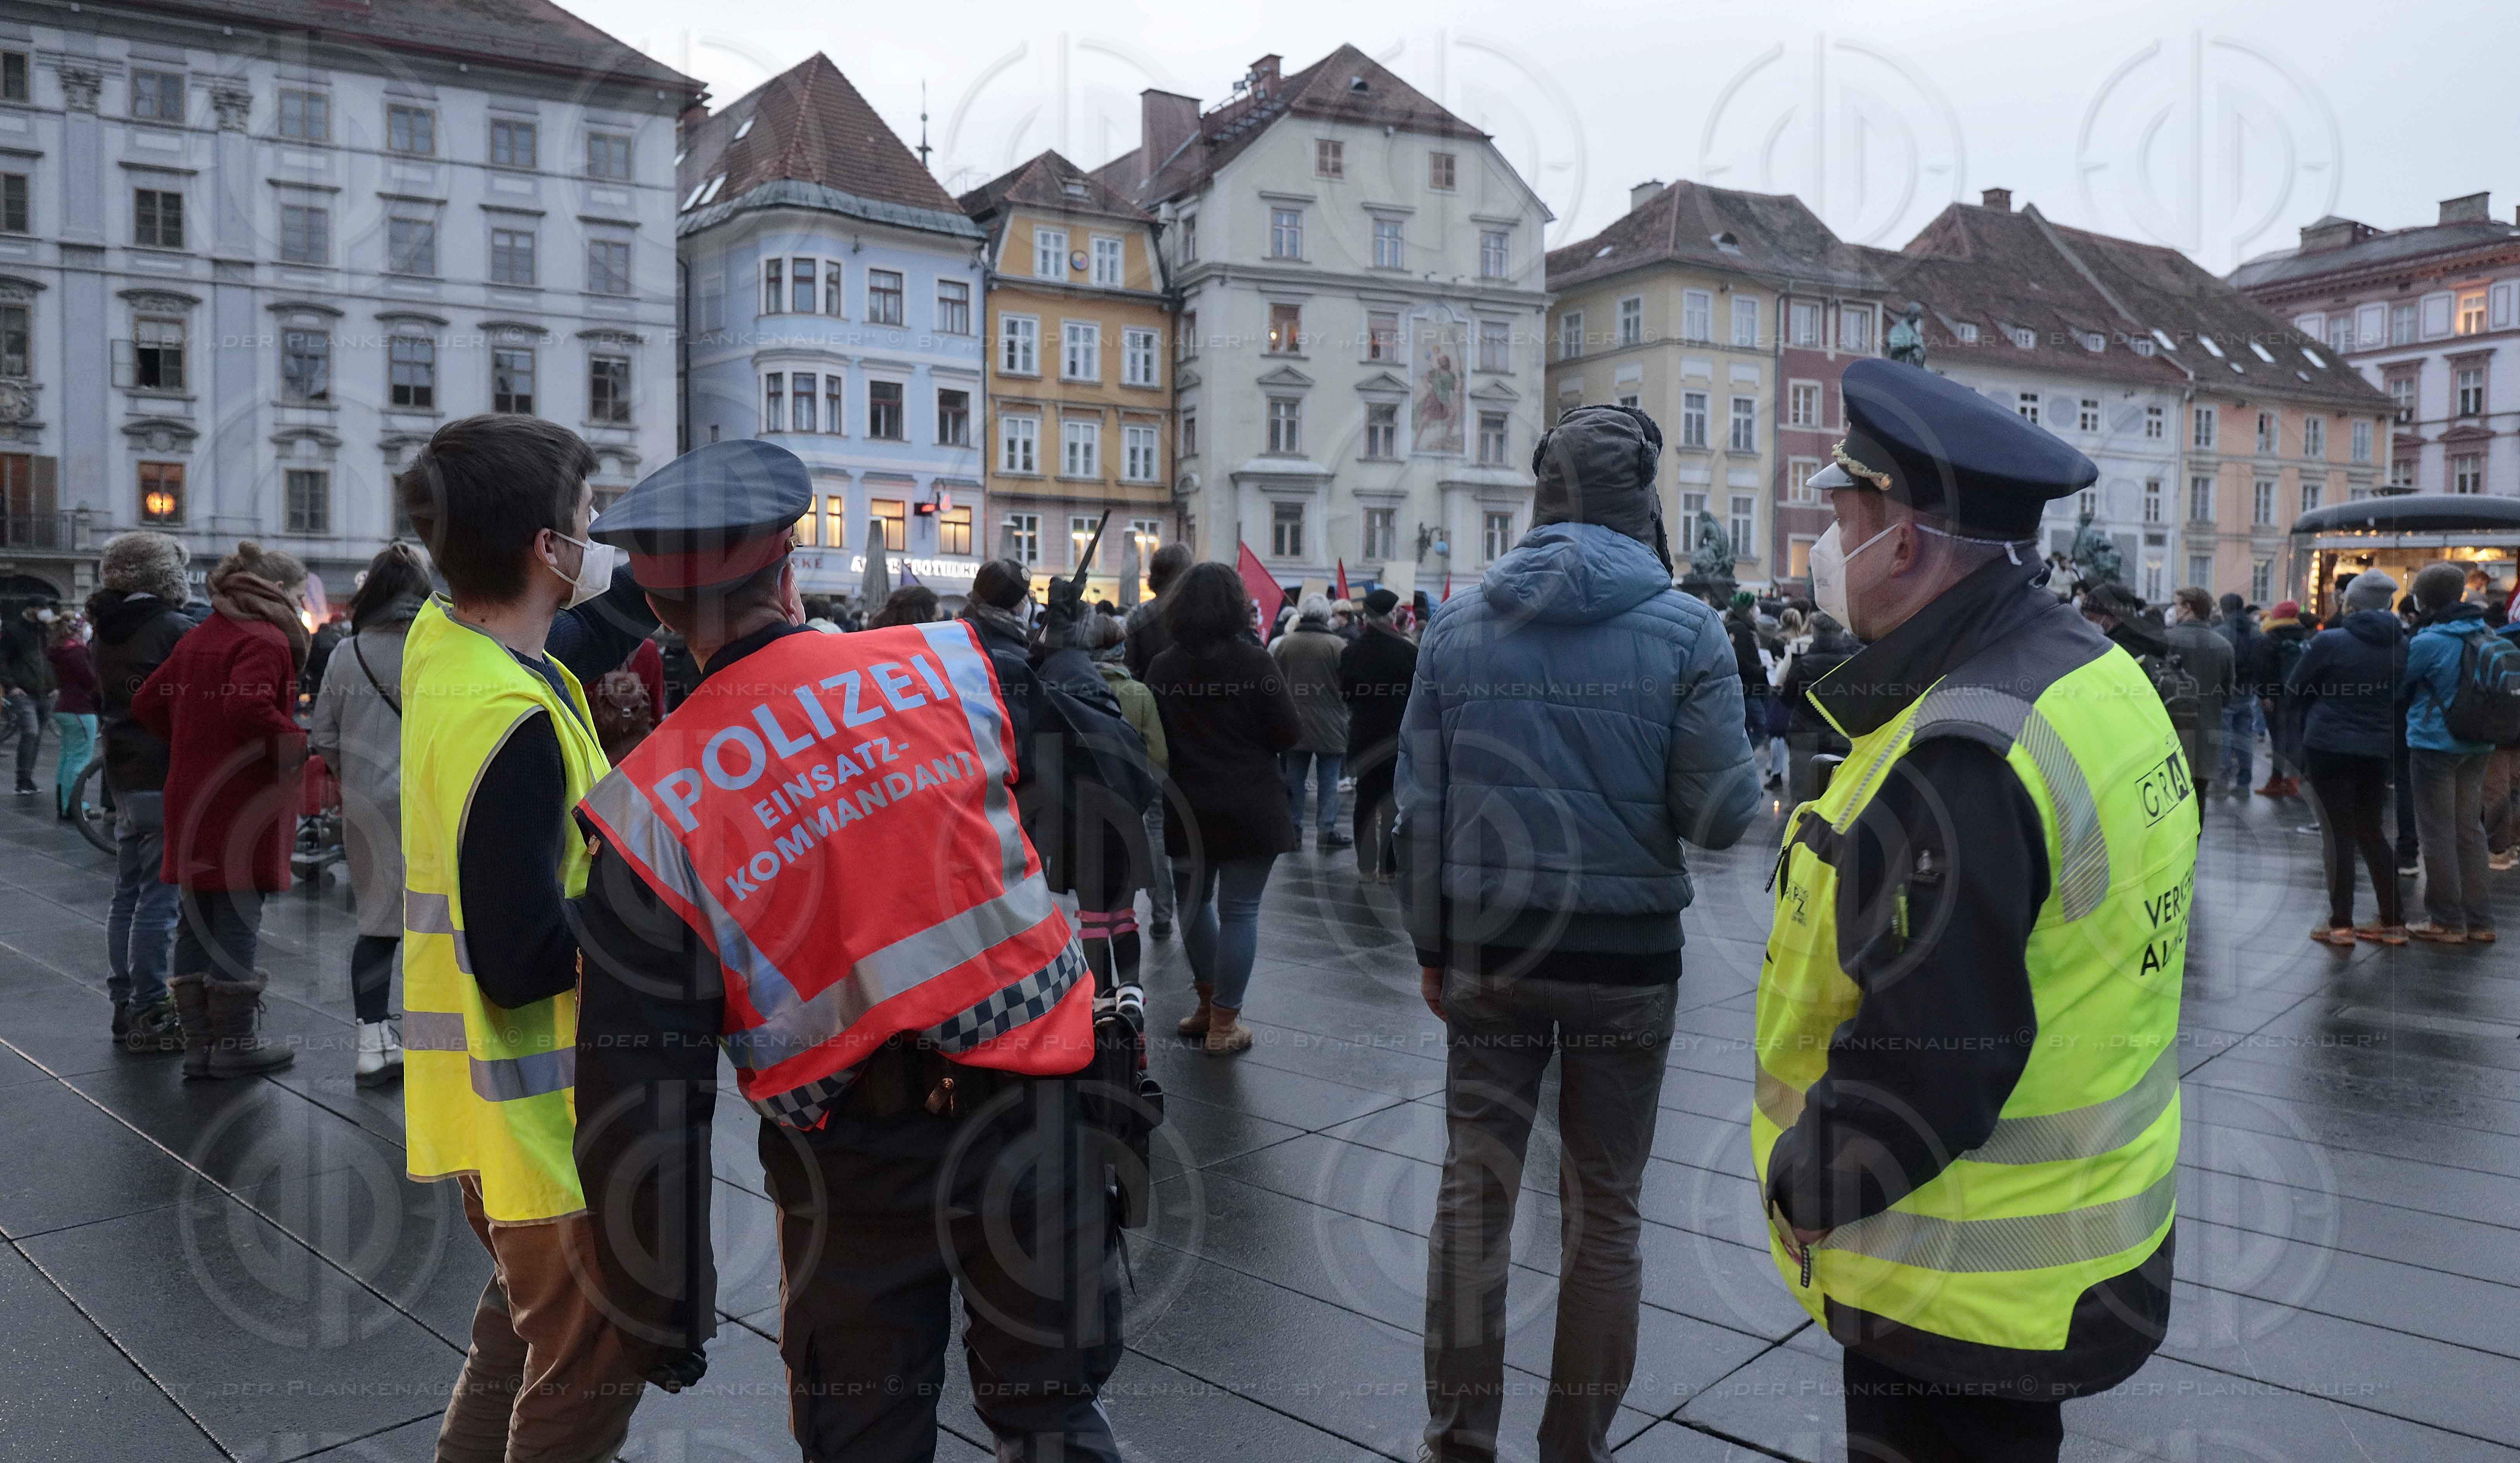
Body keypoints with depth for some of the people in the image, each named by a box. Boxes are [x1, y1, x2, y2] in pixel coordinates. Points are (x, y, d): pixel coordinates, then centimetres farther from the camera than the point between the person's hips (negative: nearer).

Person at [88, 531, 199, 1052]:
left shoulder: (107, 633, 11)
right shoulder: (178, 629, -13)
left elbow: (102, 701, 19)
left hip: (124, 779, 9)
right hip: (170, 779, -8)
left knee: (127, 893, 14)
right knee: (159, 897, -5)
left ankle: (126, 1006, 23)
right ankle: (150, 1014, -1)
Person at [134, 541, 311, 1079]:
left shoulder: (198, 637, 15)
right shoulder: (266, 641, -13)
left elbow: (148, 702, 19)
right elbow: (250, 708, -29)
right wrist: (301, 745, -16)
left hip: (191, 802, 9)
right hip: (243, 807, -9)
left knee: (196, 924, 12)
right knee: (238, 923, 0)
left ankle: (199, 1040, 19)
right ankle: (233, 1042, 7)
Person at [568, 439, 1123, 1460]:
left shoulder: (650, 810, -7)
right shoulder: (954, 665, -6)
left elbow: (640, 1087, -5)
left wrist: (663, 1314, 5)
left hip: (853, 1170, 0)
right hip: (1032, 1113, 1)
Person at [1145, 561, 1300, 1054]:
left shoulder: (1162, 669, 0)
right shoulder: (1254, 662, -12)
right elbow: (1289, 733, -10)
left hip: (1188, 809, 4)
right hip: (1250, 808, -4)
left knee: (1194, 902, 21)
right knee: (1239, 911, 3)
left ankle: (1210, 1003, 30)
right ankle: (1223, 1023, 6)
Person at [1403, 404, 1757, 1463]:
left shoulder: (1459, 623, -1)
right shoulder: (1685, 629, -8)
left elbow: (1420, 805, -1)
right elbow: (1719, 815, -10)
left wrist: (1431, 945, 9)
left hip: (1488, 947, 2)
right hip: (1627, 952, -1)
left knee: (1474, 1187, 11)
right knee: (1604, 1206, 12)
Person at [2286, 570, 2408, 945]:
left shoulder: (2330, 642, -12)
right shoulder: (2401, 646, 2)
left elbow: (2294, 690, -3)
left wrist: (2304, 720, 15)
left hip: (2329, 746, -5)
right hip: (2377, 749, 5)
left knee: (2338, 833, 1)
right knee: (2371, 833, 15)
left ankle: (2341, 924, 3)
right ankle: (2393, 921, 18)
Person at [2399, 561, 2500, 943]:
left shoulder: (2428, 642, -18)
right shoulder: (2485, 635, 4)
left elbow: (2398, 689, -7)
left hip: (2435, 743, -7)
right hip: (2478, 745, 7)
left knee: (2437, 832, 1)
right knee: (2470, 829, 13)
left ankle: (2447, 922, 5)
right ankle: (2479, 922, 17)